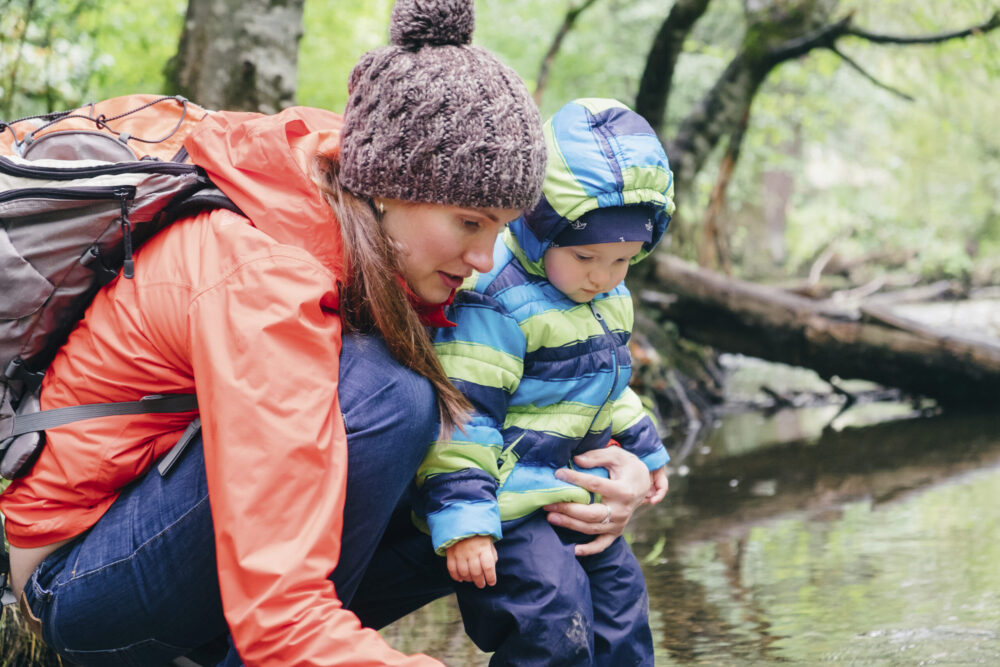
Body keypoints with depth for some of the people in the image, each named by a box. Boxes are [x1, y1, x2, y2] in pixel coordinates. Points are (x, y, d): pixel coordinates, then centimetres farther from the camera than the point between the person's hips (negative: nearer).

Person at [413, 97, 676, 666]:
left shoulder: (610, 300, 7)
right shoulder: (496, 301, -22)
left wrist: (644, 449, 33)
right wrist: (463, 519, -26)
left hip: (576, 494, 9)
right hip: (511, 503, -9)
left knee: (619, 589, 16)